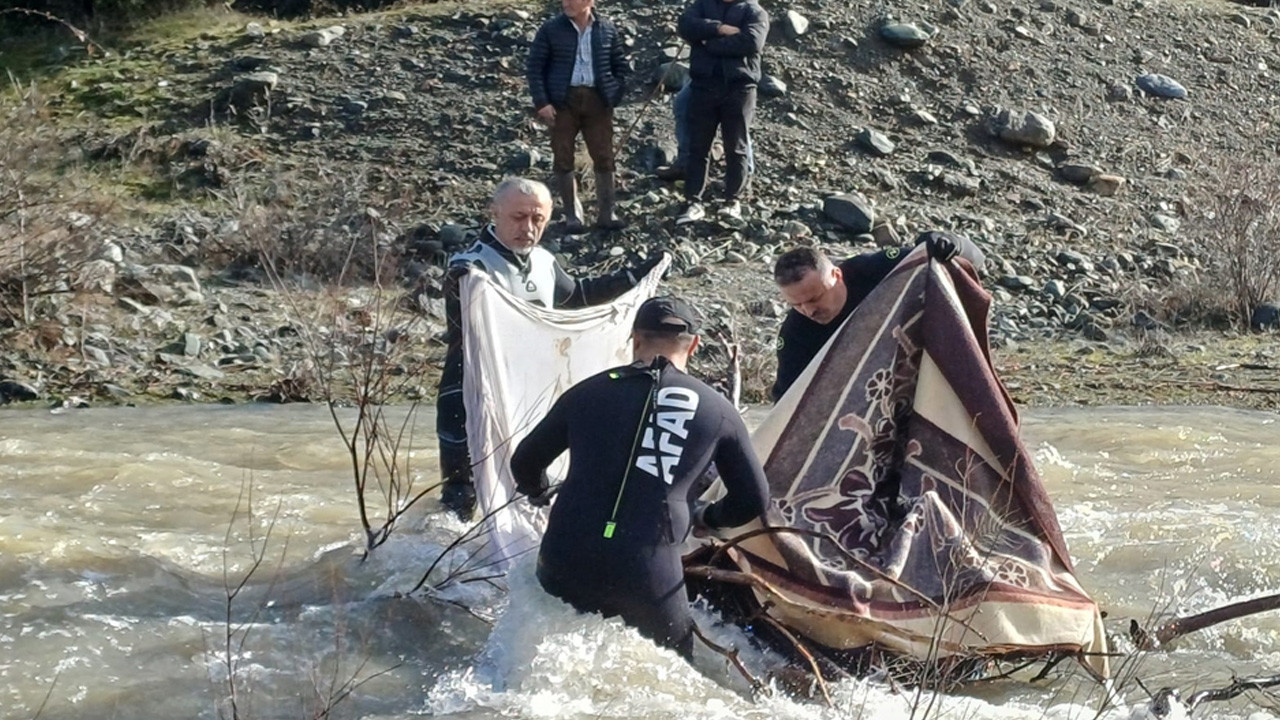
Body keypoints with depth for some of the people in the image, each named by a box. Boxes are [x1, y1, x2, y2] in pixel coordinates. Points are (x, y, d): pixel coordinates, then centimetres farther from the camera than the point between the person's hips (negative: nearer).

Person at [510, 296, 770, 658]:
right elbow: (753, 501, 15)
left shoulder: (588, 392, 9)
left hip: (563, 565, 1)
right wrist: (703, 517, 36)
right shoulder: (718, 411, 6)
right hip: (649, 577, -1)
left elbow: (525, 463, 22)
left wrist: (540, 493, 44)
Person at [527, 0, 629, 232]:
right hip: (562, 100, -1)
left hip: (597, 99, 1)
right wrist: (541, 102, -8)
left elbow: (620, 65, 13)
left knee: (604, 157, 2)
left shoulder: (608, 30, 4)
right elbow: (535, 67, 0)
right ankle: (572, 214, 11)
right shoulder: (551, 29, -1)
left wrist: (615, 97, 3)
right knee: (563, 159, 1)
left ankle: (607, 212, 11)